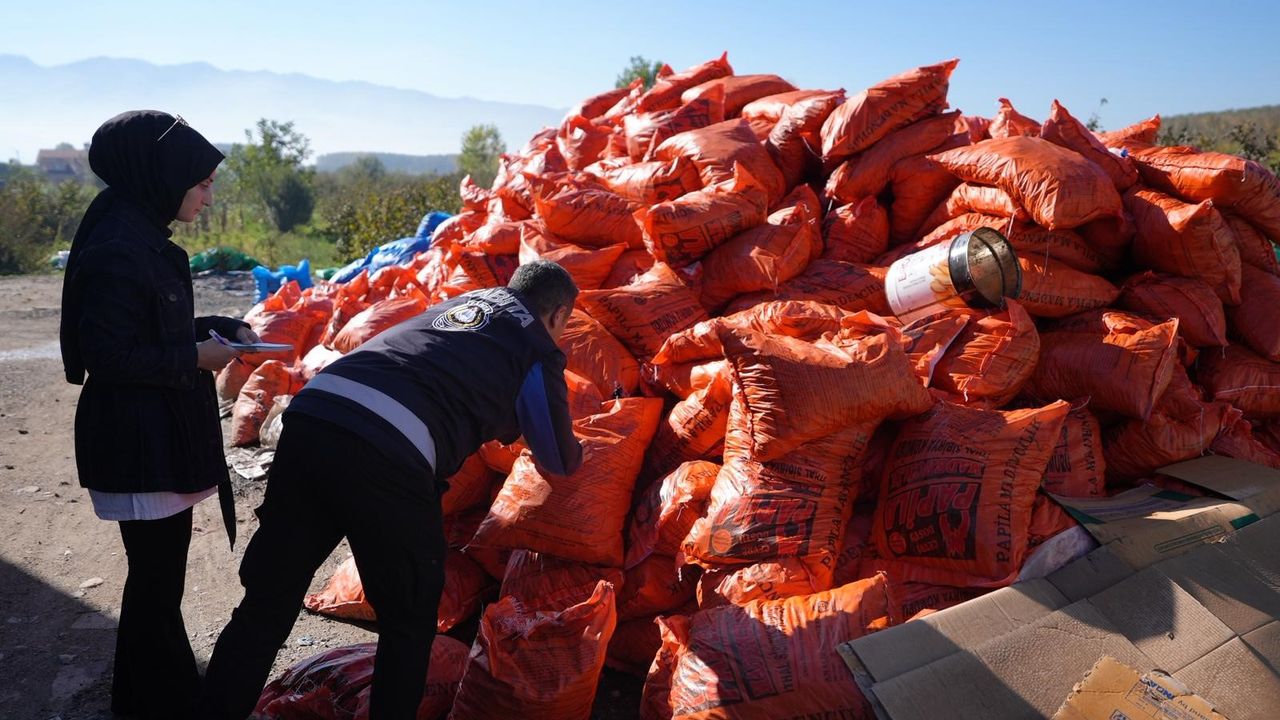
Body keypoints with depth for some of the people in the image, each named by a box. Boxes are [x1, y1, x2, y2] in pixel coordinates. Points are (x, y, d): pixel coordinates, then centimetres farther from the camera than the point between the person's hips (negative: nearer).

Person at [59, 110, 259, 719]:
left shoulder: (142, 238, 10)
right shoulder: (118, 249, -20)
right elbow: (106, 354, -21)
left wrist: (223, 327, 6)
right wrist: (195, 359, -16)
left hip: (160, 436, 10)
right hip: (138, 444, -10)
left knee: (157, 571, 20)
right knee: (156, 577, 3)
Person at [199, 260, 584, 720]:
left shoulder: (458, 302, 29)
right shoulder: (538, 350, 11)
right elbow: (560, 462, 23)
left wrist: (514, 424, 60)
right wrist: (572, 451, 46)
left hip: (308, 416, 6)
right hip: (386, 456, -6)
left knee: (268, 600, 16)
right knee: (410, 617, 16)